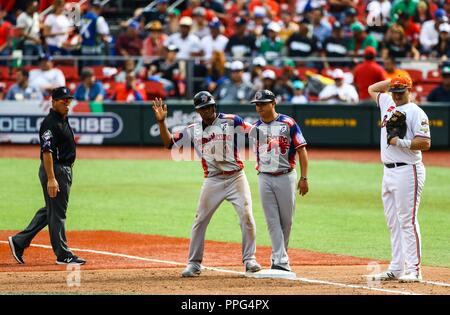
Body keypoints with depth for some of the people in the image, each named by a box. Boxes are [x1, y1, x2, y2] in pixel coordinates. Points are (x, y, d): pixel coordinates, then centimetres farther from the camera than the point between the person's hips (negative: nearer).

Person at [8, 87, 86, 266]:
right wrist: (51, 179, -27)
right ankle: (63, 255, 1)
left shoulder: (64, 120, 15)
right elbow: (47, 151, -22)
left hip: (65, 169, 11)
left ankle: (19, 241, 21)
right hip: (54, 170, -11)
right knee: (56, 212, -3)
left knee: (51, 210, 16)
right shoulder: (50, 123, -17)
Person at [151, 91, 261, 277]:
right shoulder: (193, 130, 8)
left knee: (246, 216, -10)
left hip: (236, 178, -2)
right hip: (213, 181, 2)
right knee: (200, 220, 1)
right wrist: (161, 122, -6)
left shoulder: (231, 121, -2)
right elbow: (169, 143, 7)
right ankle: (194, 263, 10)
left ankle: (249, 260, 2)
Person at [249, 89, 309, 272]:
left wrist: (303, 178, -10)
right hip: (264, 179, 3)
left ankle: (278, 256, 18)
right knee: (272, 221, -2)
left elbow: (301, 150, -5)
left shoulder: (288, 124, -5)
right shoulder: (255, 128, 8)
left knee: (286, 221, 3)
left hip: (286, 176, -3)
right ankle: (281, 261, -4)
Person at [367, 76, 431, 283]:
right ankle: (396, 269, 11)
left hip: (407, 171, -8)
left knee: (407, 221, -11)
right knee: (393, 223, 8)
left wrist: (400, 142, -18)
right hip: (388, 171, 8)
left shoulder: (415, 112, -7)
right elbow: (372, 89, 33)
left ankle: (414, 270, -11)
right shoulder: (388, 104, 16)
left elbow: (425, 143, -14)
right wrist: (390, 82, 19)